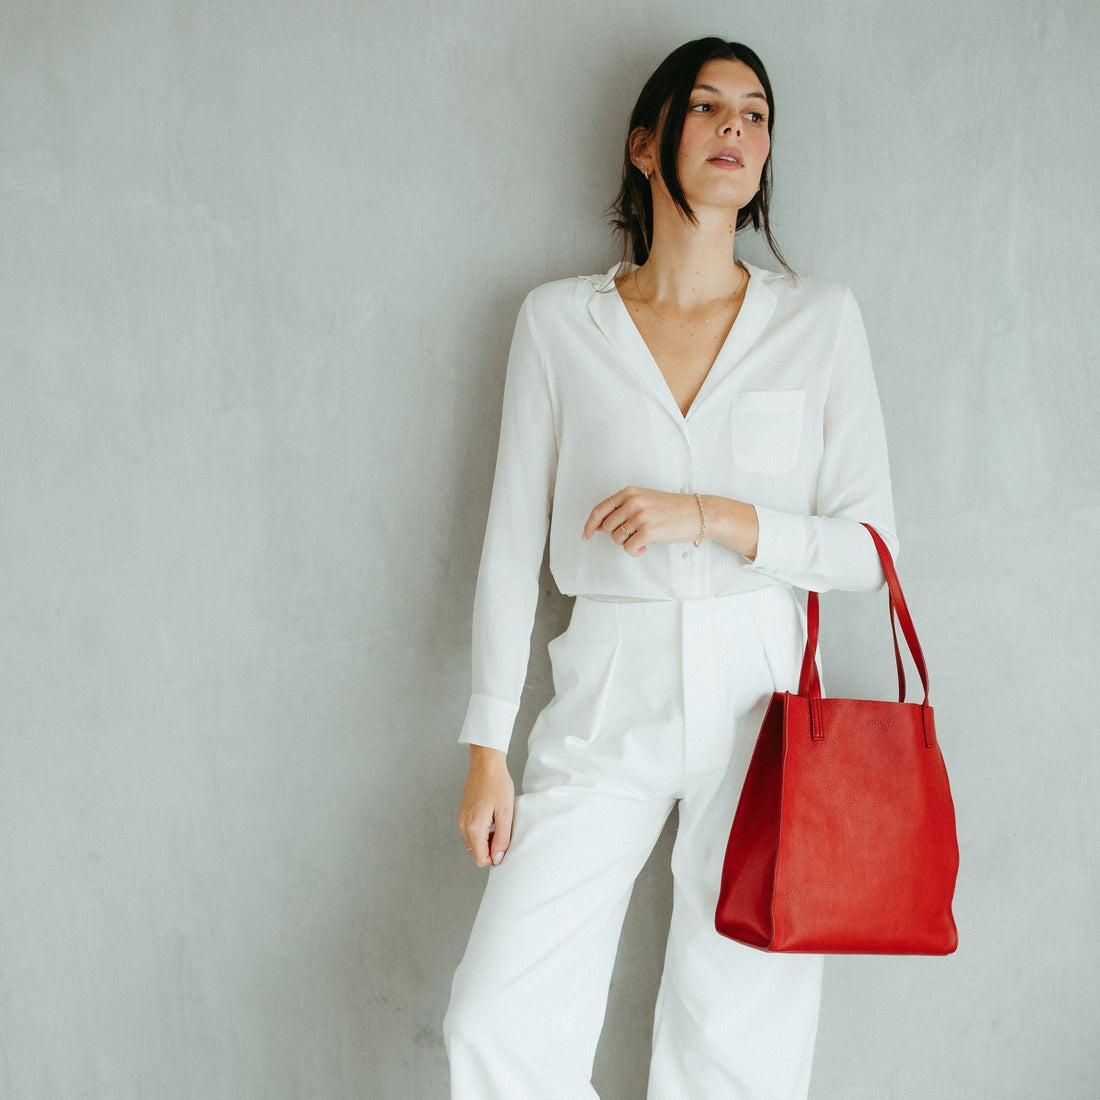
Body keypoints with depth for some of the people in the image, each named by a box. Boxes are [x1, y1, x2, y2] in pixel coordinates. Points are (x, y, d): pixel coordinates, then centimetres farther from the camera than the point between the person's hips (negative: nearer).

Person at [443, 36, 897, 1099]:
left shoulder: (820, 319, 4)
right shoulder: (558, 320, 4)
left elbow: (870, 545, 3)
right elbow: (512, 542, 5)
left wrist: (708, 516, -13)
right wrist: (488, 750, 2)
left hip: (763, 700, 0)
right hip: (607, 704, 0)